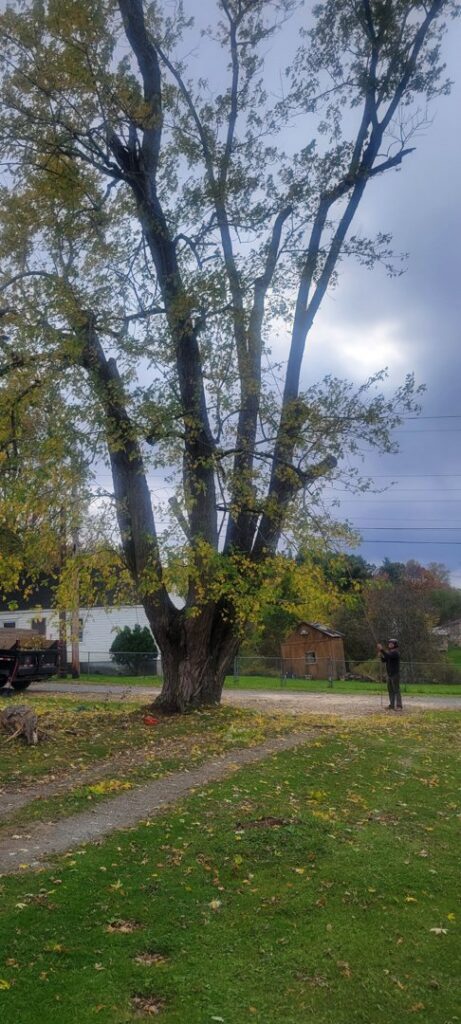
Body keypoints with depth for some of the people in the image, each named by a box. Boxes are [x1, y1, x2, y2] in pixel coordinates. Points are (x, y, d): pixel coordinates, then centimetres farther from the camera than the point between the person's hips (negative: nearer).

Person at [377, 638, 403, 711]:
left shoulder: (396, 652, -10)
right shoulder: (389, 652, 15)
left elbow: (388, 656, -27)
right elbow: (384, 660, 11)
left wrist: (382, 650, -29)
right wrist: (381, 655, -6)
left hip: (395, 674, -8)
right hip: (389, 674, 8)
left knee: (396, 690, -10)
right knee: (390, 690, 8)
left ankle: (399, 706, -10)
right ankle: (392, 705, 12)